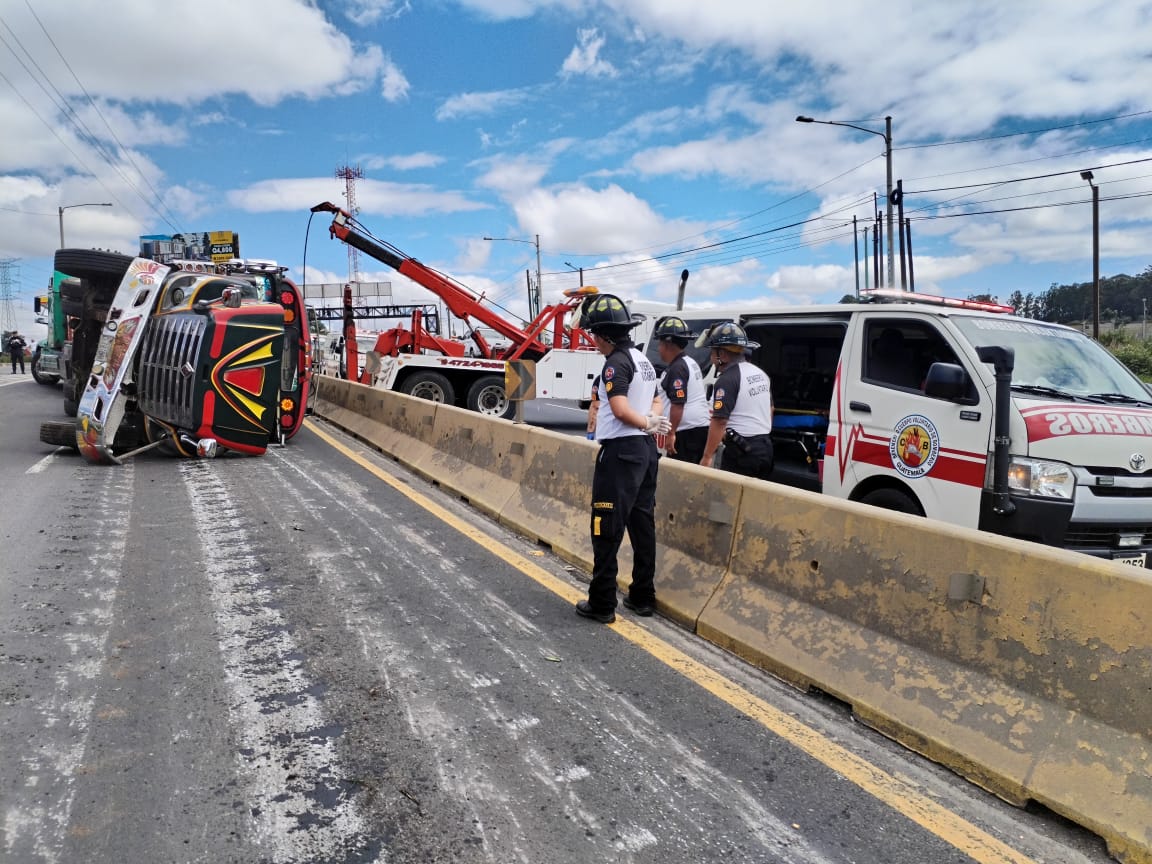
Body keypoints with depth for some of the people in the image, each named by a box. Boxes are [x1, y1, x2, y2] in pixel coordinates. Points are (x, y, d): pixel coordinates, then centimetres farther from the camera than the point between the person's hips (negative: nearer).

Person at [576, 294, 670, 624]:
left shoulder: (616, 362, -14)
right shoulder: (643, 360, 15)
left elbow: (620, 409, -24)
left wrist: (646, 422, -9)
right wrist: (651, 423, -3)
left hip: (620, 451, -9)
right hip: (645, 449, 9)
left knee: (606, 530, -2)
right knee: (642, 525, 13)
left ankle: (602, 604, 4)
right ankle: (643, 597, 22)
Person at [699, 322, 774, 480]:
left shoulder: (727, 380, -16)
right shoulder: (760, 373, 13)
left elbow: (719, 422, -22)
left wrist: (707, 456, -18)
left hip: (741, 450, -9)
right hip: (765, 446, 9)